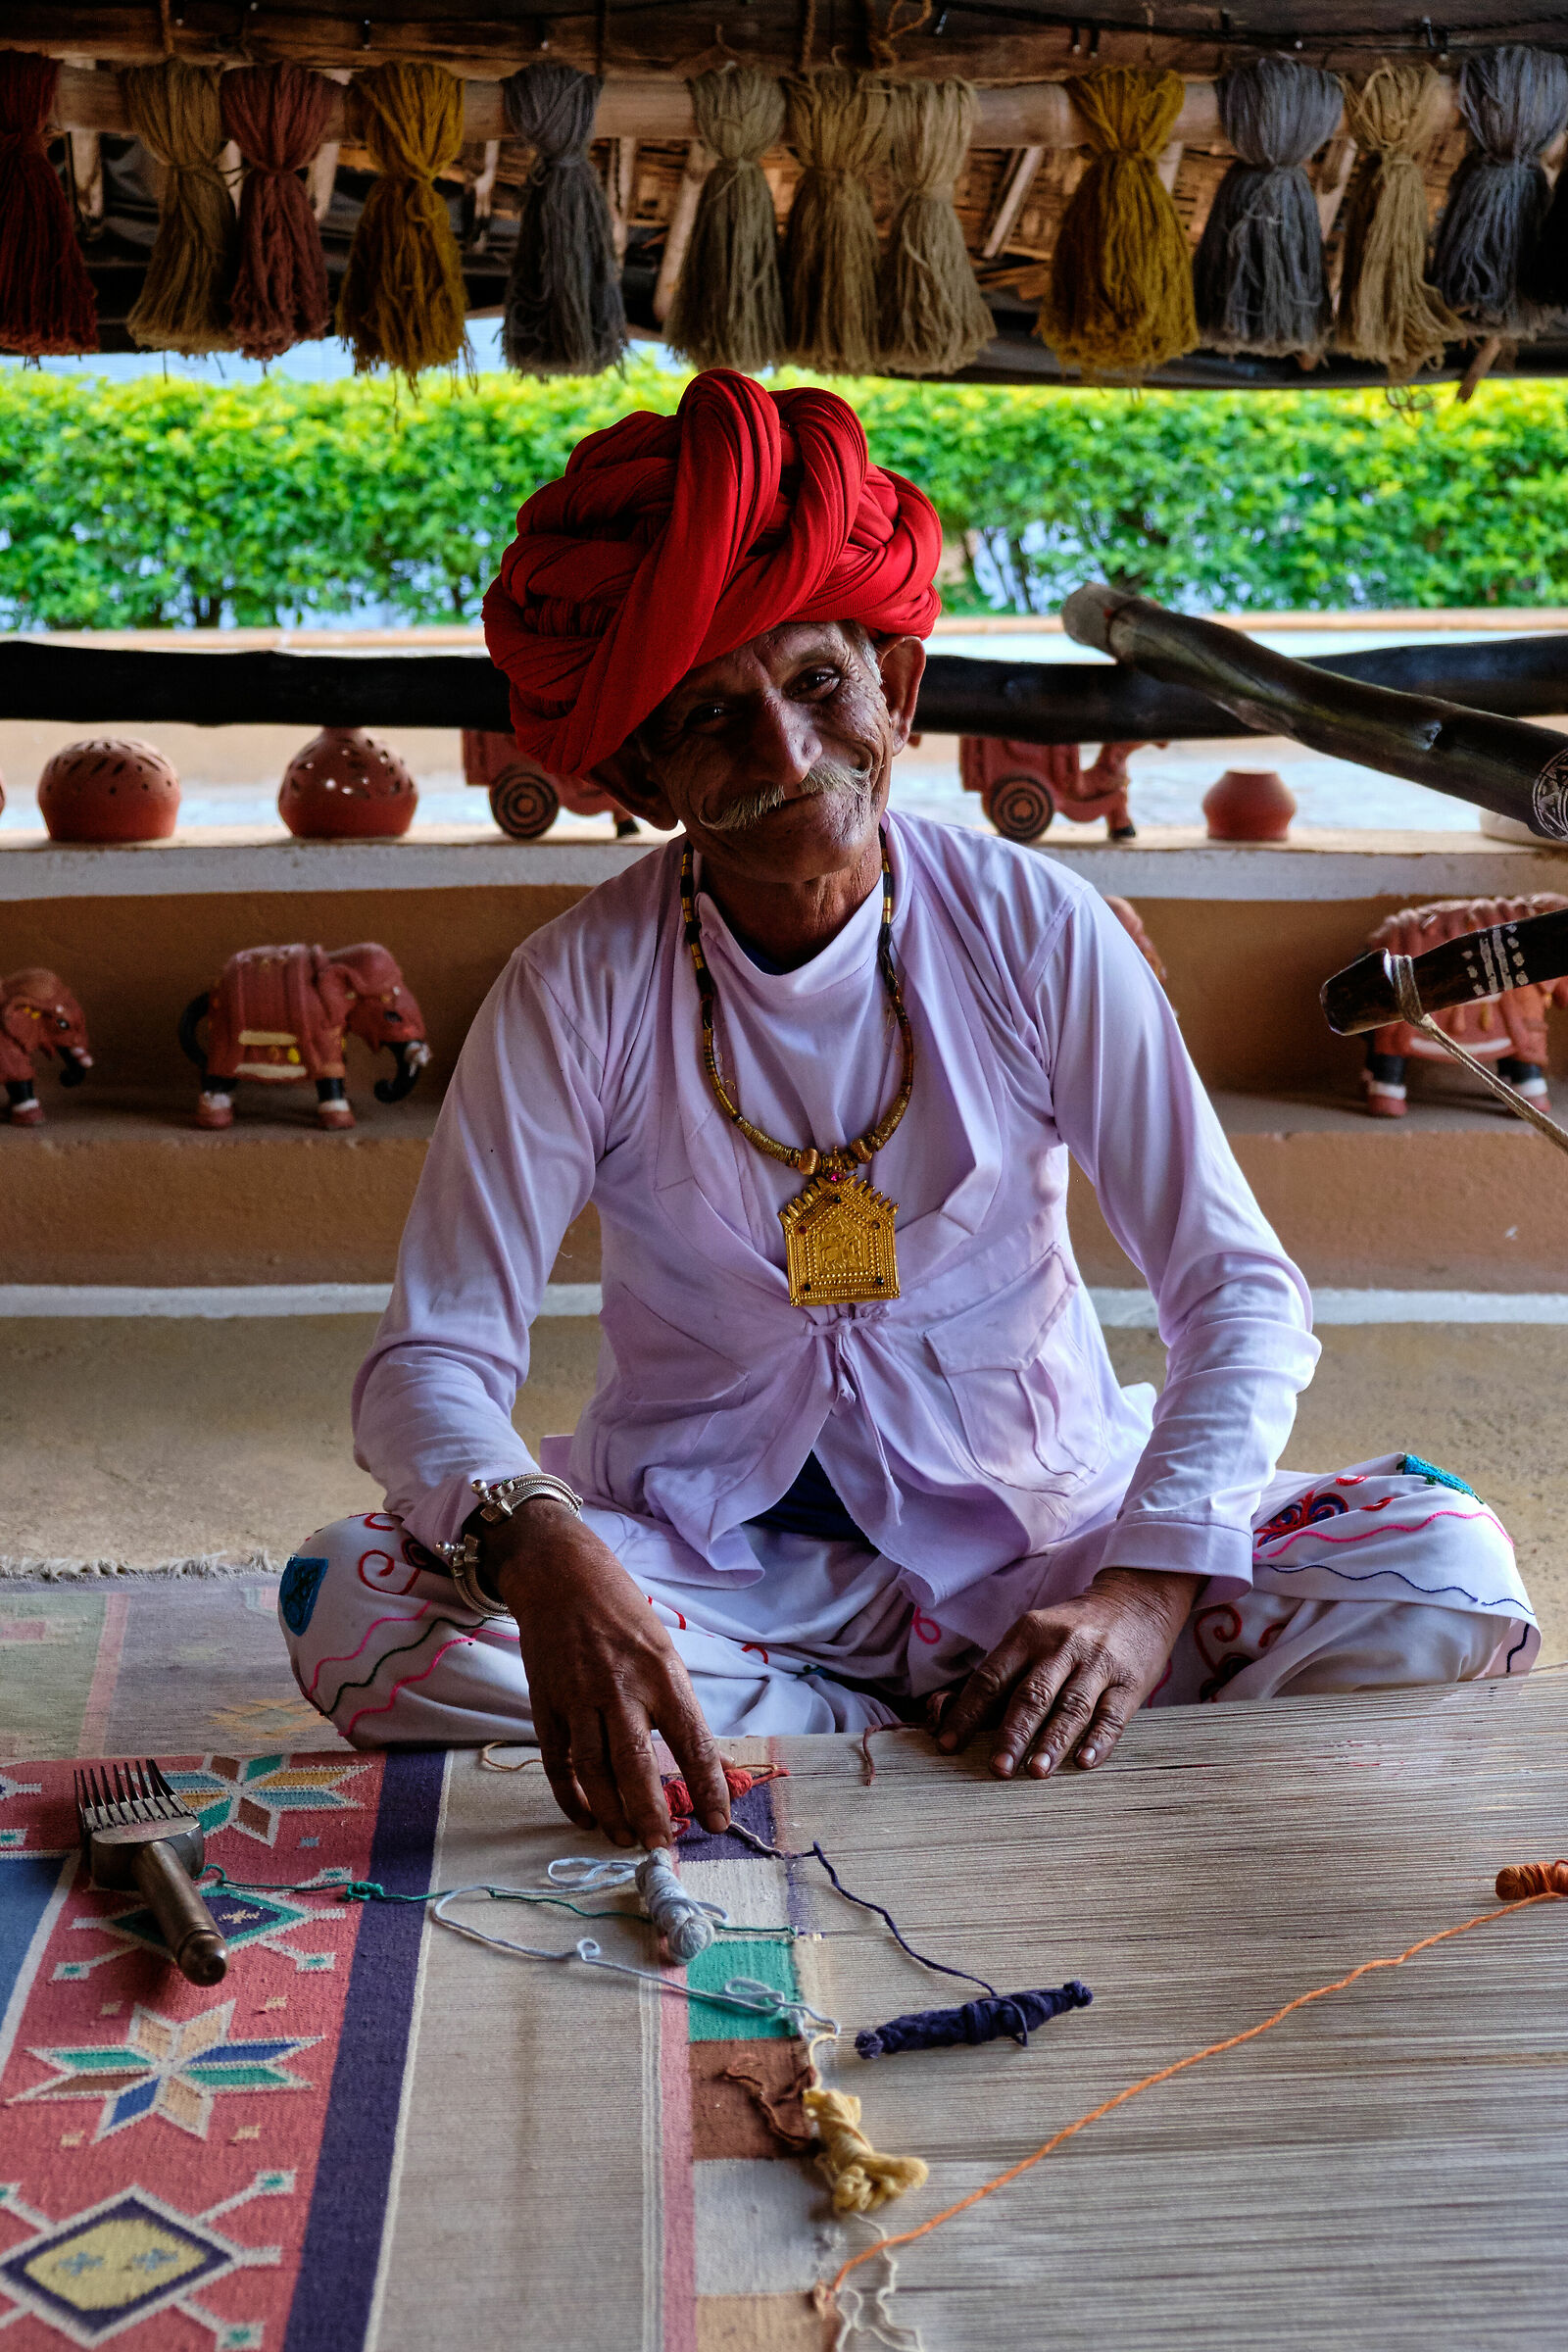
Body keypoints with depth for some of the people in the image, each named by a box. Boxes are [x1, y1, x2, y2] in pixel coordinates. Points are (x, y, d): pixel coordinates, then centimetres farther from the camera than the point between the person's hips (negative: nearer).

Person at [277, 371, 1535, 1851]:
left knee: (1448, 1576, -21)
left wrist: (1150, 1590, -26)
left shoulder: (1037, 934, -9)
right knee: (355, 1610, -28)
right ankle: (952, 1739, -18)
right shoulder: (580, 992, -10)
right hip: (693, 1549, 0)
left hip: (1031, 1534, 1)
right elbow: (431, 1361, -15)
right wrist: (545, 1557, -38)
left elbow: (1241, 1292, -9)